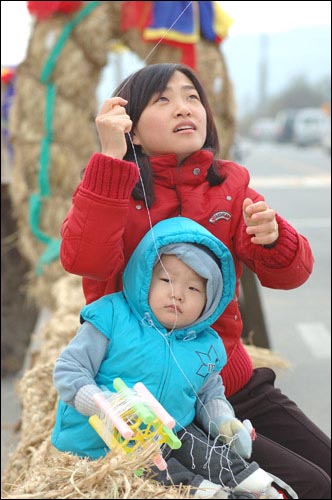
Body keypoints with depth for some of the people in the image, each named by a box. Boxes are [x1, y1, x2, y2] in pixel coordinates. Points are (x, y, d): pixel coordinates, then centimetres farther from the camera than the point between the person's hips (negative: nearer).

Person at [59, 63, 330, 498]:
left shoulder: (228, 183, 7)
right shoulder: (110, 189, -5)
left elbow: (289, 274, -2)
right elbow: (84, 260, -27)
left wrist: (271, 238, -25)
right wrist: (112, 156, -31)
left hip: (236, 382, 6)